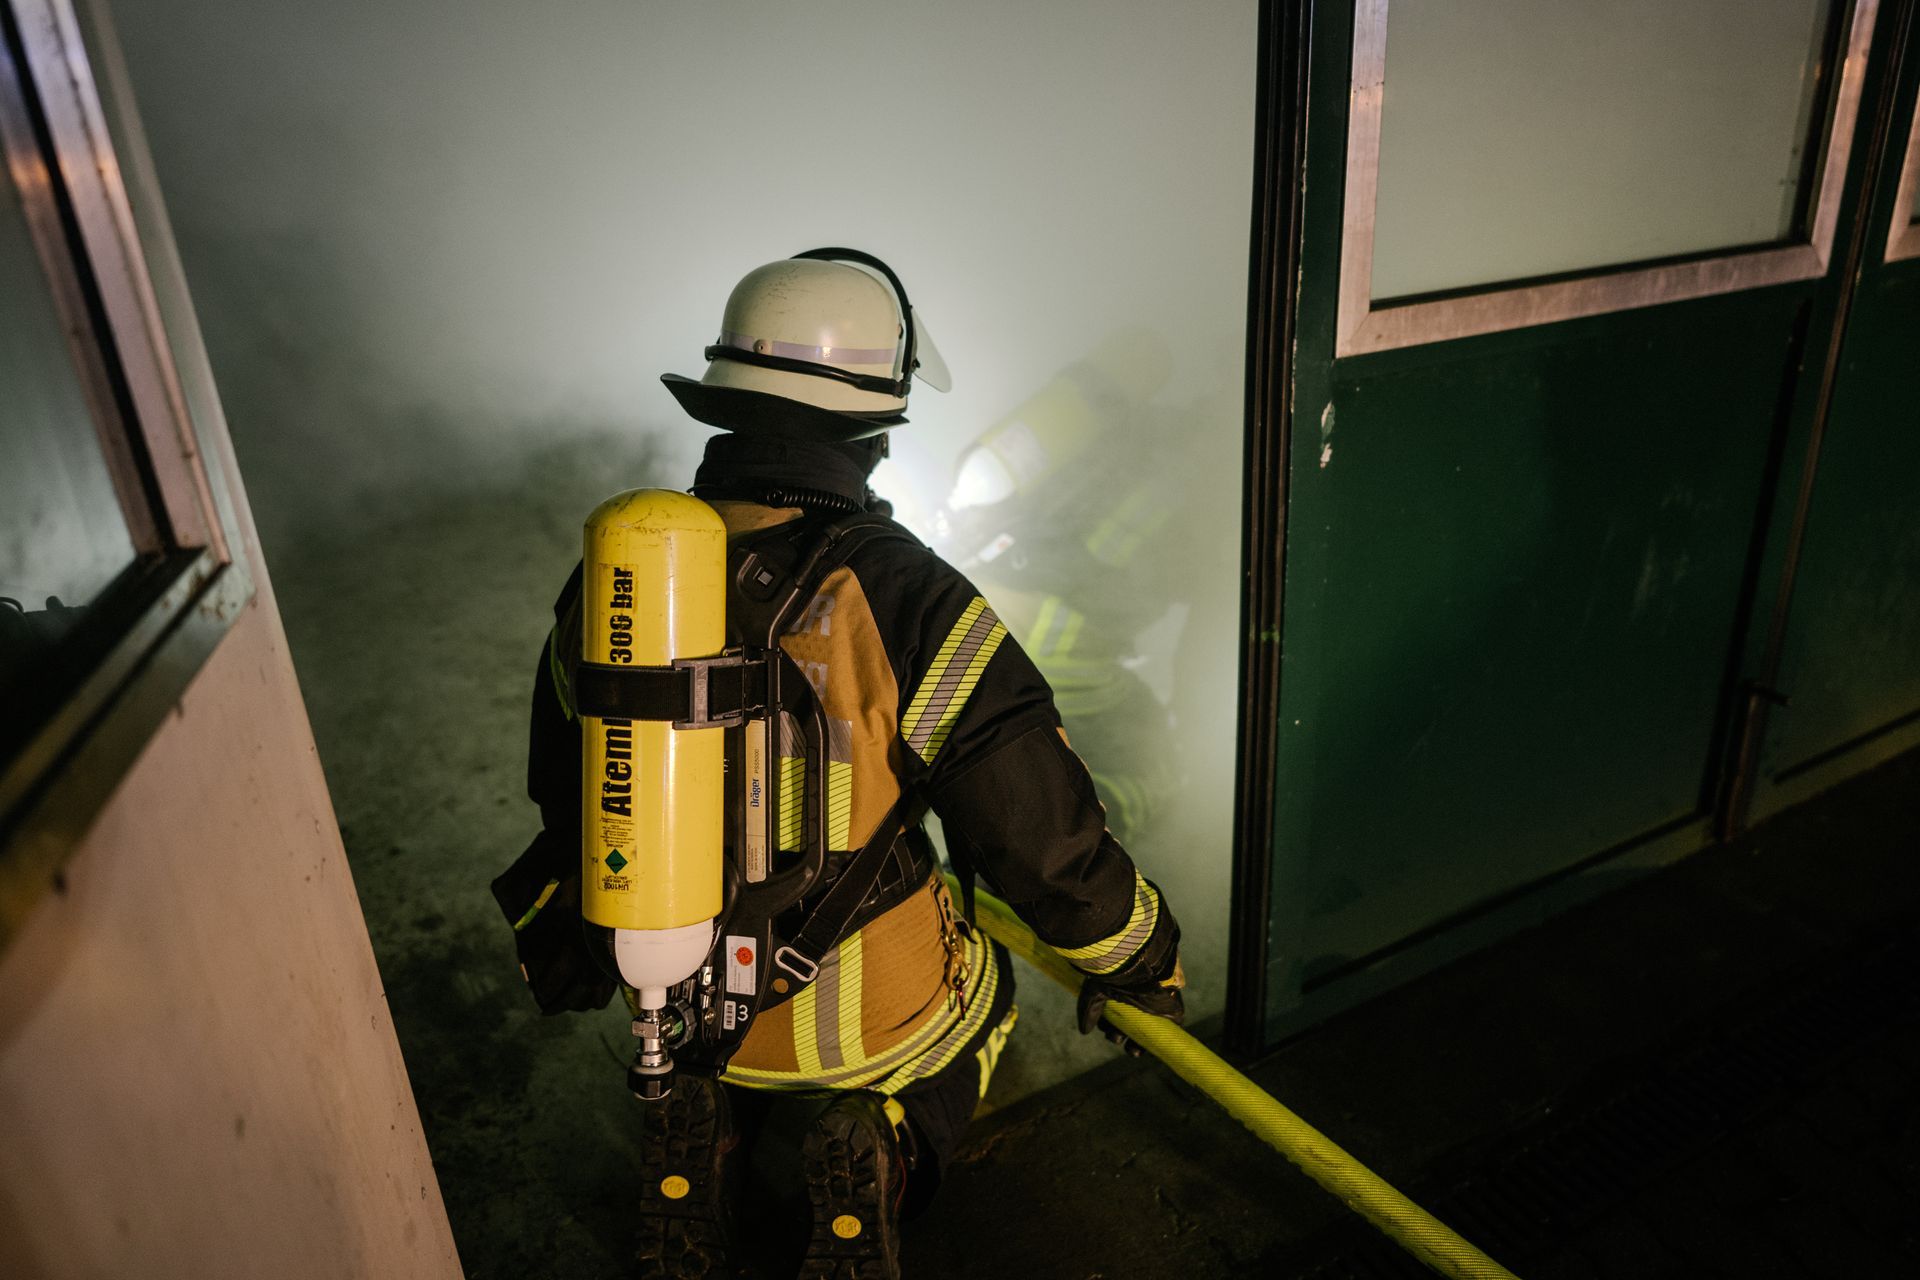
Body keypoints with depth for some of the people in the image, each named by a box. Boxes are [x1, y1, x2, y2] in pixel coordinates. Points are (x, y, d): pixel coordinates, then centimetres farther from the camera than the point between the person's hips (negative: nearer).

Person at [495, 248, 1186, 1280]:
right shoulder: (910, 601, -24)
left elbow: (565, 794, 5)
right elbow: (1043, 833, -17)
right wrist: (1138, 967, 2)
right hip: (867, 1011, -4)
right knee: (979, 988, 27)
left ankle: (700, 1115, 18)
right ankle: (881, 1134, 8)